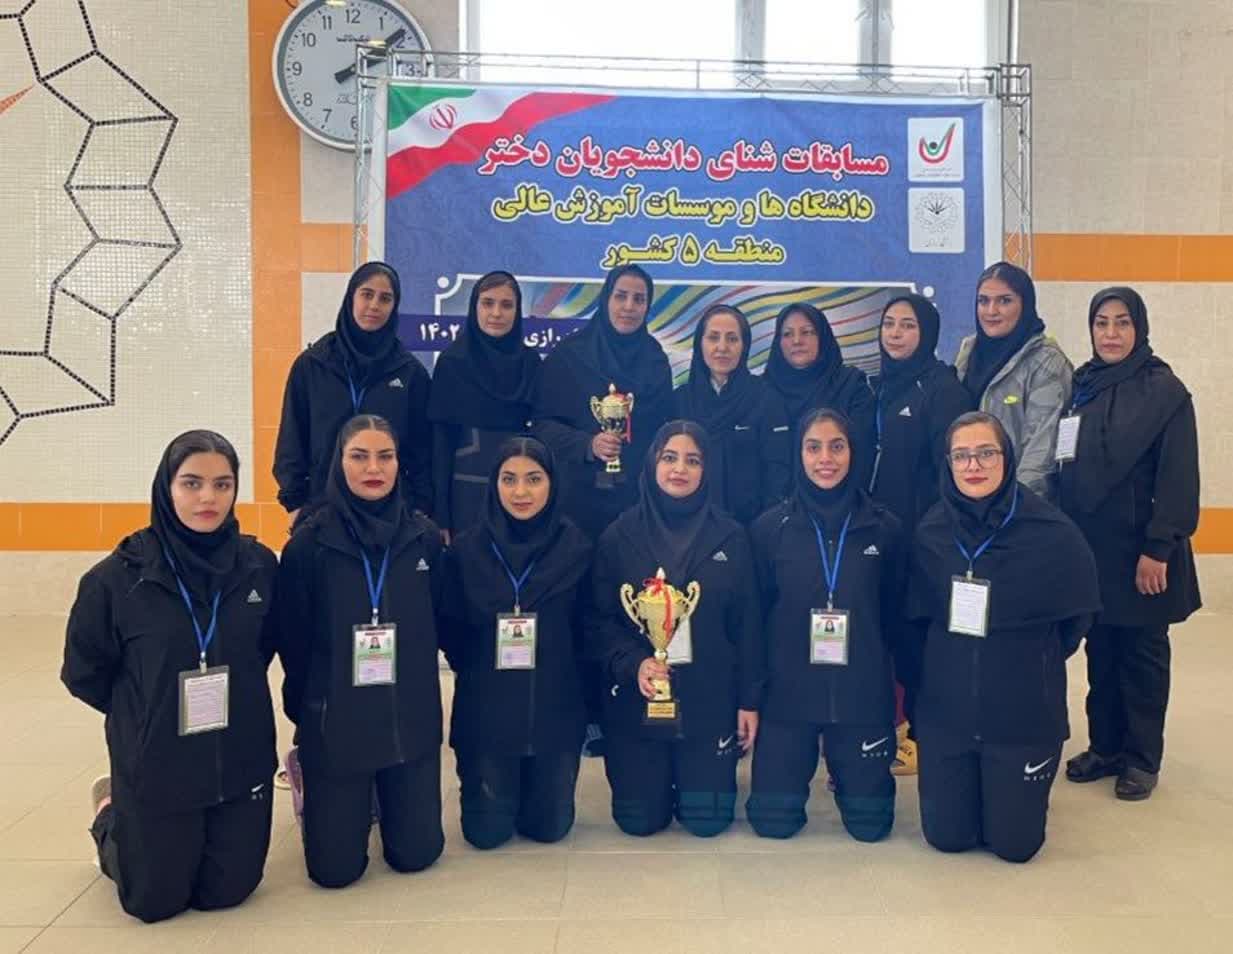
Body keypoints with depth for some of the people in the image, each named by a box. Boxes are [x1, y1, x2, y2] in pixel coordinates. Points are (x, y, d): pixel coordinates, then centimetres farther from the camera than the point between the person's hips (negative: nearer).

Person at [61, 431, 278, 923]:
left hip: (242, 762, 2)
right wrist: (145, 715, 1)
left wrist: (234, 700, 4)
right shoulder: (119, 576, -17)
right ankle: (112, 813, 41)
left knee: (225, 892, 16)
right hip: (154, 768, -2)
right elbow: (82, 672, -4)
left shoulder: (259, 565, -10)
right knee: (156, 901, 14)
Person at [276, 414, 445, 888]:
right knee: (335, 868, 5)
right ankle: (322, 788, 35)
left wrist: (417, 687, 6)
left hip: (411, 718, 2)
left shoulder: (424, 536, -4)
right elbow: (292, 641, -3)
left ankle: (383, 799, 39)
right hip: (335, 722, -2)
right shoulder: (310, 542, -11)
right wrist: (305, 713, 5)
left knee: (415, 853, 8)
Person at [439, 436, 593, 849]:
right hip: (485, 711, 0)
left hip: (555, 709, 1)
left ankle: (539, 786, 41)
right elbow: (450, 631, 1)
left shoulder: (576, 547, -5)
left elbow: (586, 630, 1)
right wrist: (476, 673, -3)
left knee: (550, 825, 9)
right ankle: (491, 792, 38)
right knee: (487, 831, 6)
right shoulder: (466, 548, -5)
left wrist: (559, 672, -5)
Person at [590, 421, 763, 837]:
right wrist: (633, 663, -20)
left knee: (707, 819, 3)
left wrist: (750, 699, -1)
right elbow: (599, 619, -3)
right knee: (639, 820, 5)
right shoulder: (618, 537, -1)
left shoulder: (730, 537, 1)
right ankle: (660, 779, 39)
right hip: (636, 699, 0)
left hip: (709, 698, 0)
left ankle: (708, 774, 37)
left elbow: (747, 625, 2)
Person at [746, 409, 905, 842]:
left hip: (863, 693, 1)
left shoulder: (885, 528, -2)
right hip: (786, 692, 0)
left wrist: (898, 685, 7)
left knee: (870, 822, 7)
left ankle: (850, 776, 40)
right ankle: (796, 772, 35)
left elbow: (895, 614, 5)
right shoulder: (769, 528, -4)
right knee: (773, 819, 3)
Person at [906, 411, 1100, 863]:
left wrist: (1035, 662, 6)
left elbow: (1078, 614, -1)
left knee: (1015, 843, 8)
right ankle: (967, 786, 40)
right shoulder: (932, 529, -7)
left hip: (1025, 711, -2)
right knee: (946, 836, 10)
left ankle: (1017, 786, 39)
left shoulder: (1052, 530, -15)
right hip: (945, 709, 2)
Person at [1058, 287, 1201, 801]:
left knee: (1142, 653, 7)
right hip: (1089, 545, 5)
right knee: (1100, 650, 13)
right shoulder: (1081, 385, 7)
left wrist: (1157, 550, -16)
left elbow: (1178, 479, -12)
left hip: (1139, 549, -5)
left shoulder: (1165, 390, -9)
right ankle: (1105, 745, 27)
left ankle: (1142, 758, 20)